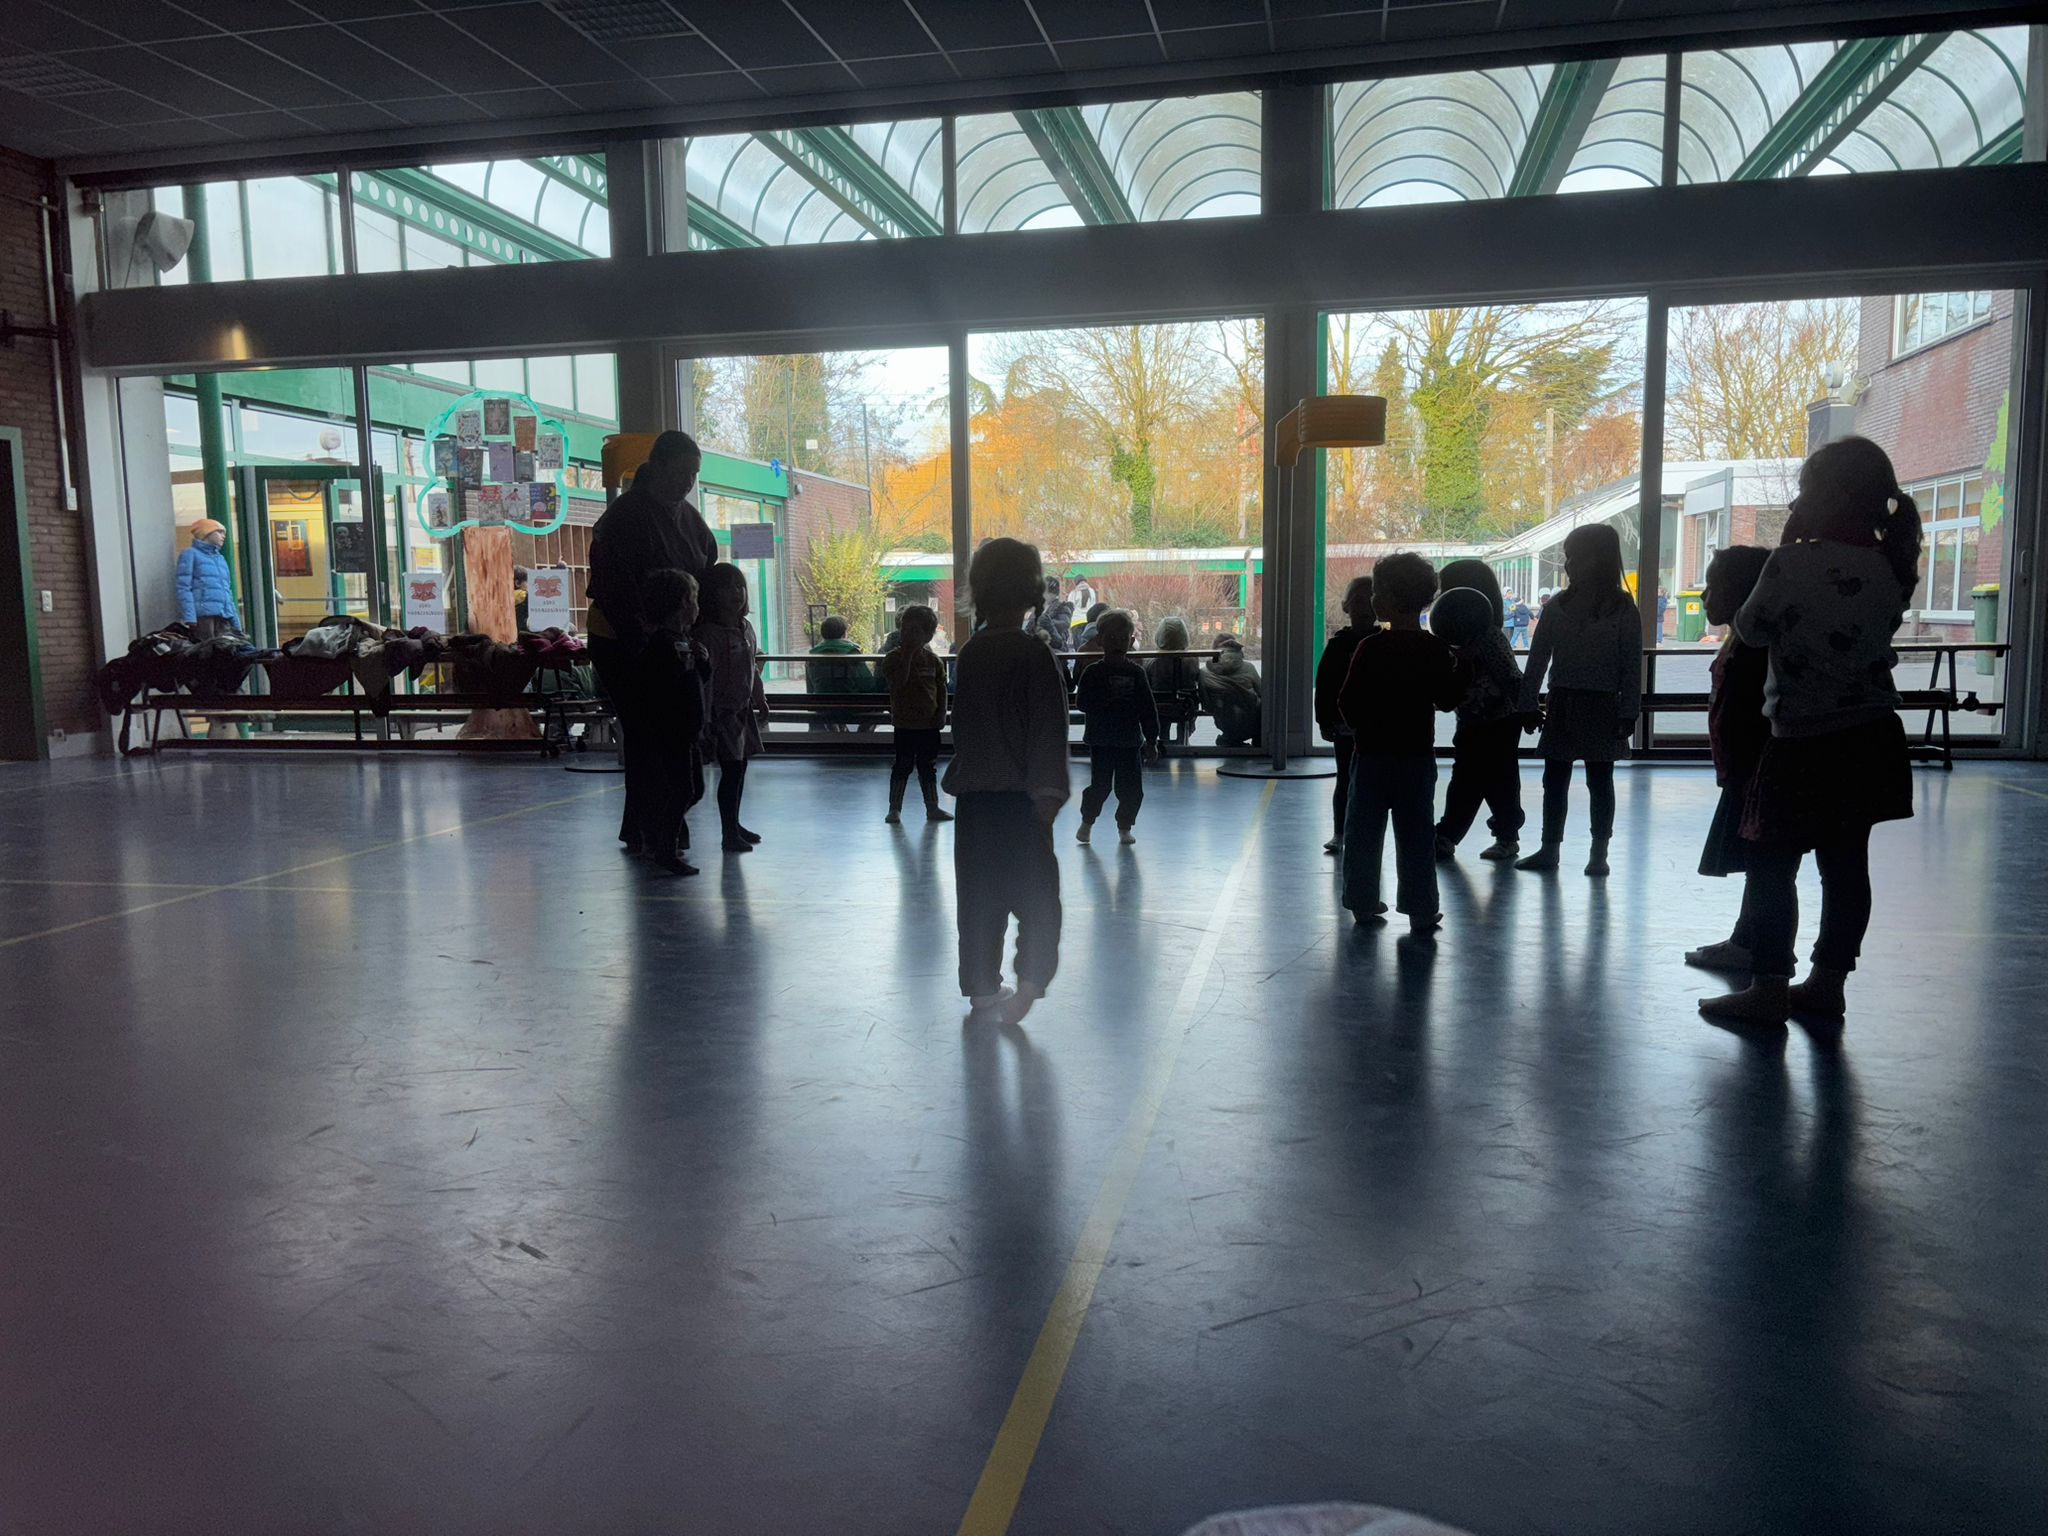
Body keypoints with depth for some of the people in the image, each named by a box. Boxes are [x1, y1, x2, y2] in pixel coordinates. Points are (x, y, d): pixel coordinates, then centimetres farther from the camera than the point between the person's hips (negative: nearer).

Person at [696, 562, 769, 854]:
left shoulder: (746, 628, 9)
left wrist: (761, 700, 22)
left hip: (744, 710, 8)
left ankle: (734, 824, 28)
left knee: (739, 769, 15)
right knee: (731, 770, -8)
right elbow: (705, 676, -23)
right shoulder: (709, 633, -17)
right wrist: (707, 716, -28)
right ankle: (729, 835, -2)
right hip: (723, 712, -8)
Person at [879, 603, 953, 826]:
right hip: (905, 724, -3)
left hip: (930, 724, 3)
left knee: (928, 768, 13)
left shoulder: (933, 661, 3)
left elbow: (942, 689, 7)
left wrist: (941, 714, -2)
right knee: (902, 766, 2)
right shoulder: (894, 658, -7)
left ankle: (932, 807, 22)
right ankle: (894, 808, 11)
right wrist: (908, 655, -24)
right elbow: (898, 681, -25)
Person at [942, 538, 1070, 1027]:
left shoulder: (971, 652, 5)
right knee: (1036, 893, 4)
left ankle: (982, 990, 19)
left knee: (979, 897, 12)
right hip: (1018, 797, -5)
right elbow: (1048, 728, -16)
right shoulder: (1032, 652, -13)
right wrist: (1048, 791, -13)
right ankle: (1030, 981, -9)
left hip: (972, 796, 6)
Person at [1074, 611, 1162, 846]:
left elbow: (1149, 709, 3)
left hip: (1131, 741, 2)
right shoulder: (1093, 673, -2)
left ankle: (1125, 826, 22)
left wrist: (1152, 740, 1)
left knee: (1132, 789, 3)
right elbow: (1082, 702, -10)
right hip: (1101, 741, -2)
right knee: (1099, 786, -1)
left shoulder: (1137, 673, 2)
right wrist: (1107, 699, -22)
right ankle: (1087, 821, 23)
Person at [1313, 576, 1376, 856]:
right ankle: (1339, 833, 16)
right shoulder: (1338, 644, -1)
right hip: (1345, 724, 0)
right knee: (1345, 780, 7)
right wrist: (1325, 721, -6)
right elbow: (1323, 684, -1)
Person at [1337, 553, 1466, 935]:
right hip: (1418, 756, 2)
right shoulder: (1437, 649, -4)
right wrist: (1462, 666, 16)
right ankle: (1421, 912, 10)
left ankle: (1363, 903, 18)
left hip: (1373, 756, -2)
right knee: (1416, 835, 8)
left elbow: (1349, 705, -10)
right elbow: (1448, 700, 4)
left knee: (1364, 832, 12)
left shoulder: (1371, 648, -13)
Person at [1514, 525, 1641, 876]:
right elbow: (1537, 659, 3)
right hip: (1562, 704, 3)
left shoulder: (1623, 608, -5)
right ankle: (1549, 850, 17)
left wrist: (1628, 714, -9)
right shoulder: (1557, 606, 3)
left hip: (1602, 707, -3)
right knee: (1554, 780, 8)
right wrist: (1528, 705, 0)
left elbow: (1632, 665, -5)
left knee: (1600, 781, 6)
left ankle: (1599, 853, 15)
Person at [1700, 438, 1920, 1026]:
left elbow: (1751, 629, -4)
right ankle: (1827, 982, 19)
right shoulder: (1889, 569, 3)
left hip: (1804, 744, -7)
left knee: (1773, 865, 1)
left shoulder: (1793, 564, -16)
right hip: (1872, 739, 7)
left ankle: (1769, 989, 3)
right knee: (1846, 863, 11)